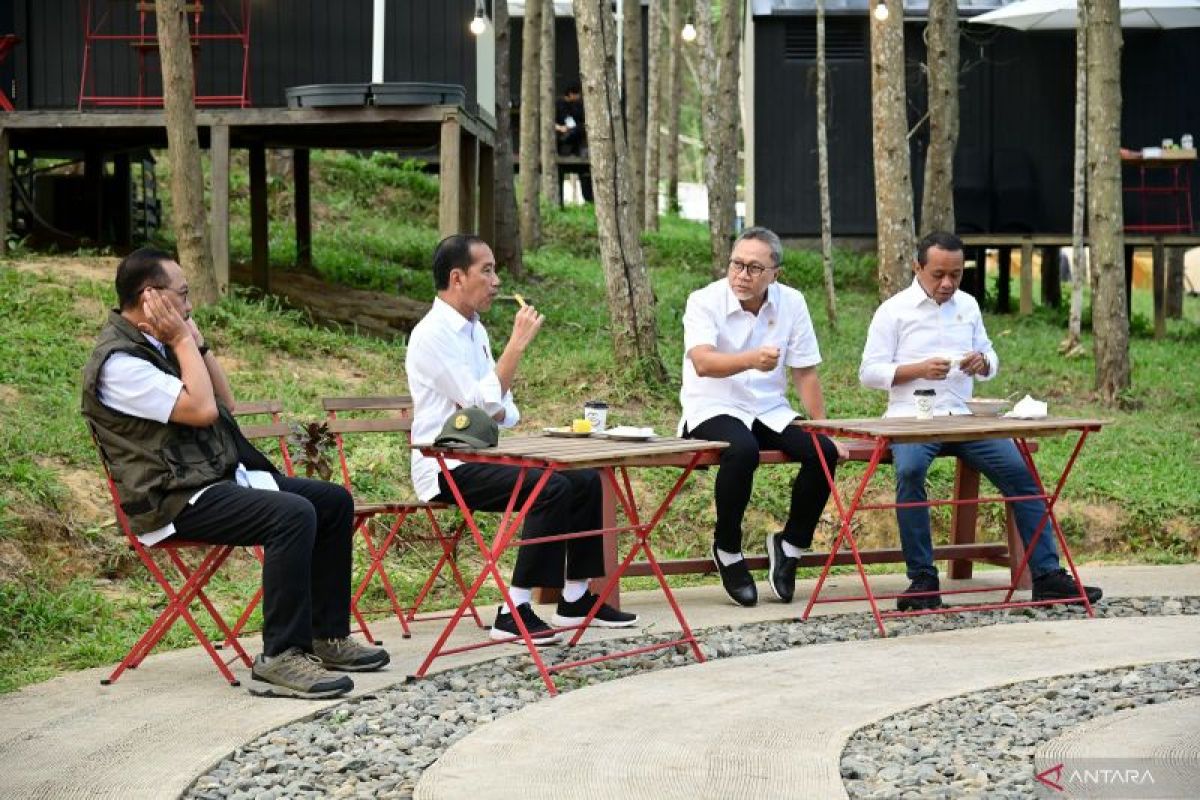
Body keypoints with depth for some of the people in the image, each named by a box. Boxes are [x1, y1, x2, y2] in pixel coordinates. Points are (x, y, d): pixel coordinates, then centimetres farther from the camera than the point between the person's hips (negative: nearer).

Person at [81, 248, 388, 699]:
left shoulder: (155, 345, 15)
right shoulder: (118, 361, -15)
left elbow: (225, 402, 18)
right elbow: (201, 409, -21)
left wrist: (197, 342, 9)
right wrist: (183, 342, -12)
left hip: (221, 478, 10)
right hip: (175, 501, -10)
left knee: (334, 502, 5)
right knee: (293, 515, -30)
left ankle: (326, 636, 8)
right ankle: (279, 659, -27)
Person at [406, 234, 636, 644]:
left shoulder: (475, 330, 15)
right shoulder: (433, 334, -15)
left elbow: (501, 409, 18)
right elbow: (484, 403, -22)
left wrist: (494, 409, -7)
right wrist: (517, 343, -17)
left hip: (483, 456, 9)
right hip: (447, 467, -9)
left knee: (586, 480, -1)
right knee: (551, 489, -27)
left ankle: (576, 597, 9)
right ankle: (515, 612, -24)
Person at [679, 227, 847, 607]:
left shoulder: (791, 303, 1)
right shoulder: (705, 302, -12)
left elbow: (806, 374, 7)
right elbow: (702, 363, -31)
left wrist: (825, 430, 2)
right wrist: (751, 360, -49)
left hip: (769, 411, 4)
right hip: (712, 409, -4)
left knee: (823, 452, -21)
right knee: (742, 450, -37)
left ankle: (790, 544, 1)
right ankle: (727, 550, -14)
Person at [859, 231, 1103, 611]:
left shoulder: (967, 305, 16)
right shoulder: (893, 310, 2)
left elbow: (991, 361, 22)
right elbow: (869, 372, -2)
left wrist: (983, 363, -3)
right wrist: (919, 369, -17)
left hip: (963, 418, 4)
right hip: (912, 419, -4)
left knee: (1020, 471, -14)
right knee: (909, 471, -35)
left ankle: (1047, 575, -9)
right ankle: (923, 579, -25)